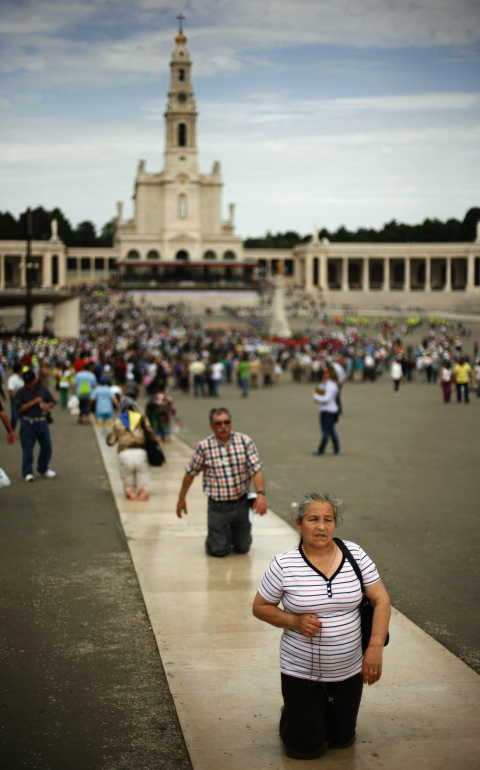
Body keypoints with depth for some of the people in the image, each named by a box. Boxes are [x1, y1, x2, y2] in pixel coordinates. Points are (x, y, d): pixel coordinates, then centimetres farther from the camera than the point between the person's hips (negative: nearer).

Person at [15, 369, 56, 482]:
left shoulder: (43, 390, 9)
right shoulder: (21, 392, -1)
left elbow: (52, 402, 17)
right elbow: (19, 408, -11)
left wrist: (48, 405, -6)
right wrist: (33, 402, -15)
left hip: (42, 422, 4)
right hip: (27, 423, -4)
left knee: (47, 446, 8)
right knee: (27, 448, -2)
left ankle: (43, 469, 27)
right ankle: (27, 473, 7)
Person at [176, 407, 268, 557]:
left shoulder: (245, 441, -5)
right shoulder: (204, 446, -8)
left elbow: (256, 469, -8)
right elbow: (190, 472, 3)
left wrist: (261, 494, -22)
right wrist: (181, 499, 8)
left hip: (241, 504, 2)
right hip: (218, 506, -2)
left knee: (243, 548, 13)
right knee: (218, 551, 0)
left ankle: (233, 531, 45)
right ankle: (216, 537, 34)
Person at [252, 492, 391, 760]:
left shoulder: (355, 554, -7)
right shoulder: (283, 565, -13)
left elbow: (381, 600, -4)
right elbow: (260, 607, -3)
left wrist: (375, 647, -14)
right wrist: (295, 621, -19)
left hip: (349, 670, 3)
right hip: (302, 673, -2)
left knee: (343, 739, 18)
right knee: (307, 748, 5)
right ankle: (291, 715, 36)